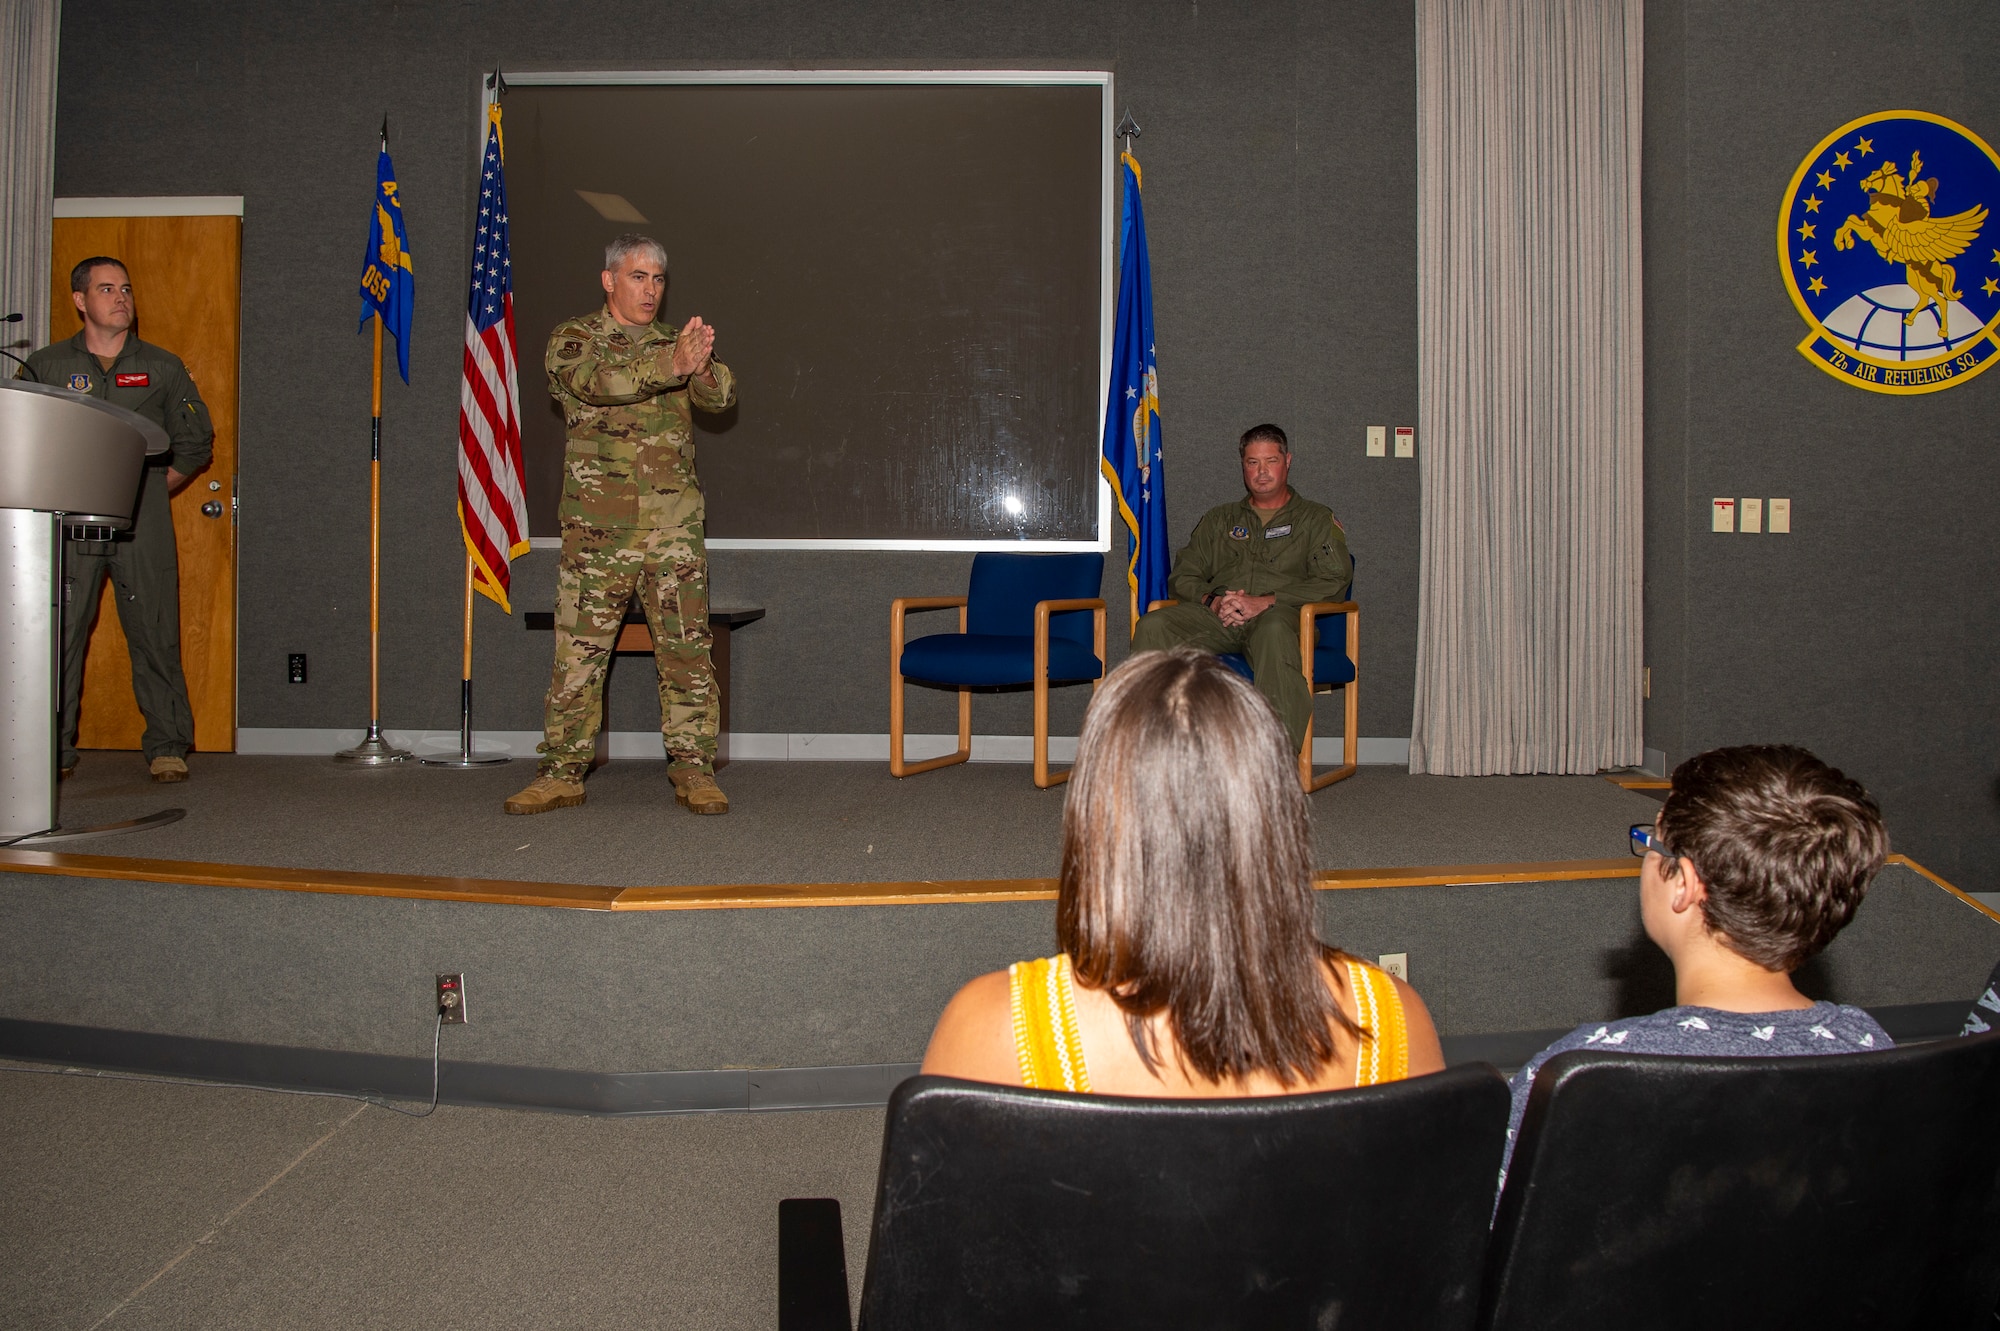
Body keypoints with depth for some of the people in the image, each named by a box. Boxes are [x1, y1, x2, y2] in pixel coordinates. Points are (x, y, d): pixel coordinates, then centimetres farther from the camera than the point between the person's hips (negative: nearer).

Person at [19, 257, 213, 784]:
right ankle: (54, 750, 7)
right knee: (59, 635, -1)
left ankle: (167, 747, 3)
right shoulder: (46, 365, 11)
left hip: (143, 525, 0)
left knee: (156, 637, -3)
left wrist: (151, 490, 7)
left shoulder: (163, 368, 12)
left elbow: (196, 442, 14)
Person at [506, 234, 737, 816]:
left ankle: (693, 770, 7)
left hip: (675, 527, 3)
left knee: (687, 649, 0)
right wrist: (670, 364, -30)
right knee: (579, 651, 1)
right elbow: (593, 380, -16)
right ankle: (563, 772, 10)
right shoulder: (572, 338, 7)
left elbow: (722, 396, 0)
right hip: (598, 527, -2)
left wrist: (703, 366, -24)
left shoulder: (674, 342, 17)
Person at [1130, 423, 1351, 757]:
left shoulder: (1316, 519, 19)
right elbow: (1182, 575, 21)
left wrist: (1264, 601, -10)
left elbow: (1335, 579, 3)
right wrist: (1213, 600, -4)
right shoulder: (1219, 519, 29)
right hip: (1214, 615, 3)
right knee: (1152, 627, -27)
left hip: (1279, 613, -3)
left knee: (1274, 632, -42)